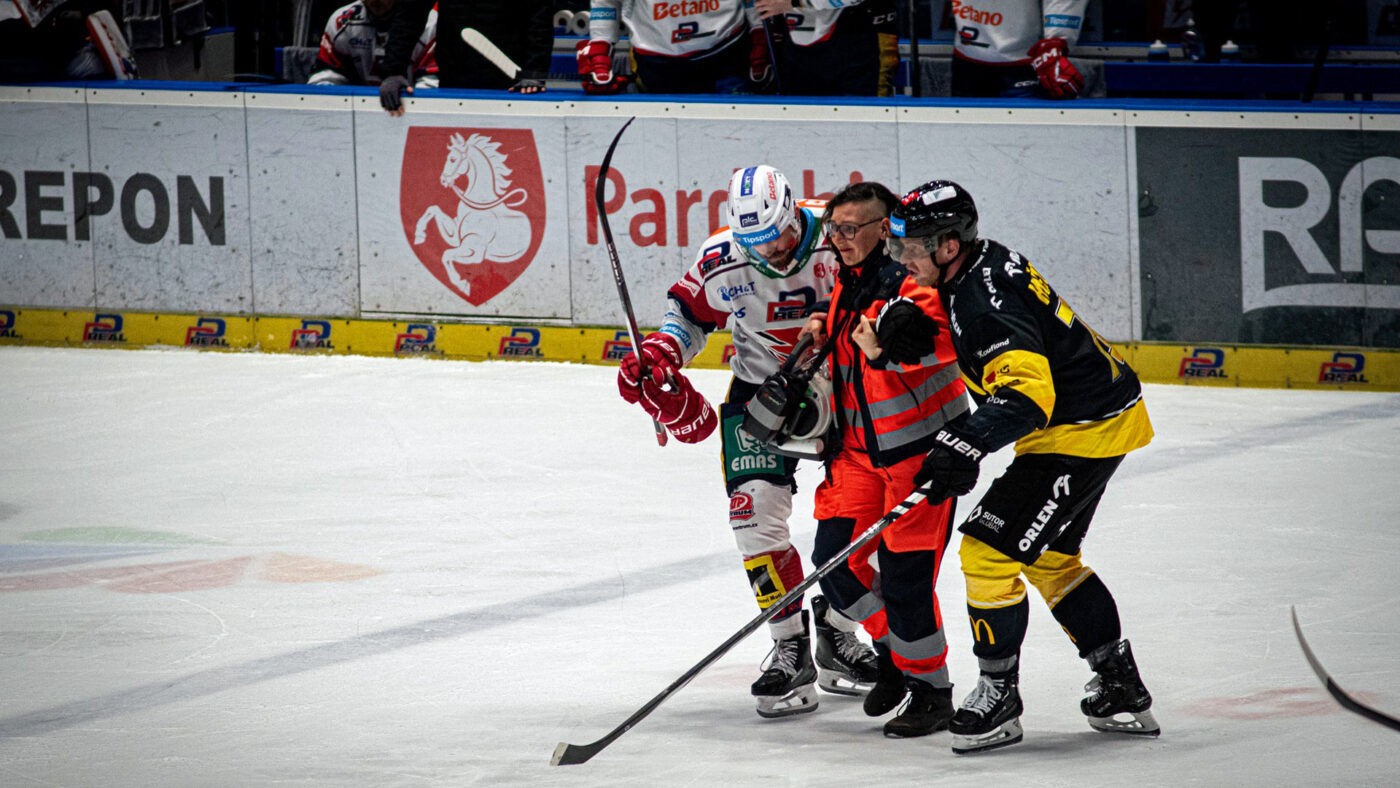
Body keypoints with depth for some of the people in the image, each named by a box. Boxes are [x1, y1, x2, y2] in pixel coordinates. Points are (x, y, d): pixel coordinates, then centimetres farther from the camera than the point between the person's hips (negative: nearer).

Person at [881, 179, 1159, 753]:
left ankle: (998, 698, -1)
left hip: (1080, 433, -11)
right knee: (1050, 557, 21)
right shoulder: (984, 263, 5)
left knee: (989, 549, -11)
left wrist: (968, 443, -47)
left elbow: (1028, 390, -38)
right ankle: (1123, 692, 28)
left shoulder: (985, 303, -27)